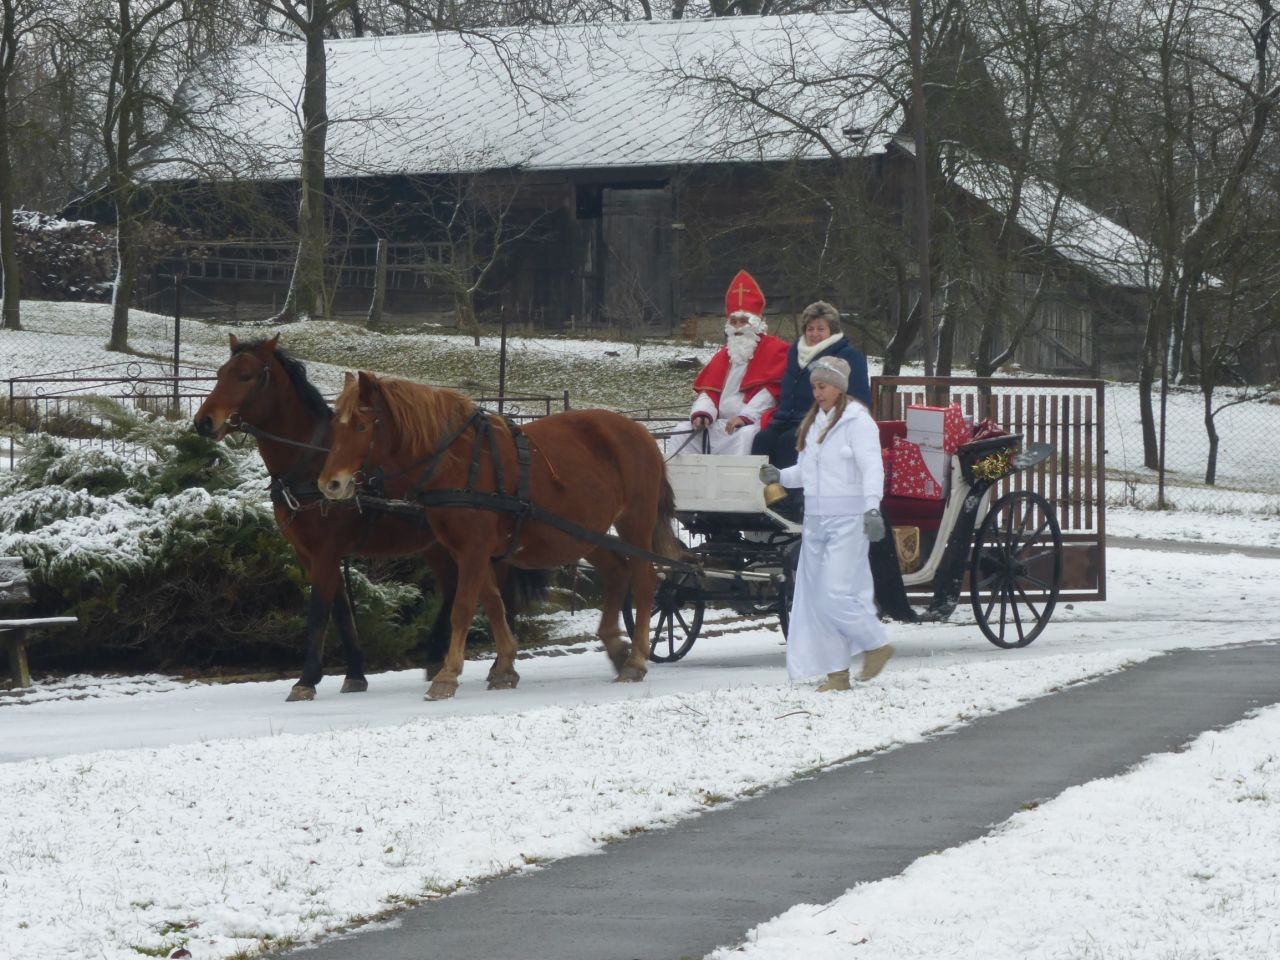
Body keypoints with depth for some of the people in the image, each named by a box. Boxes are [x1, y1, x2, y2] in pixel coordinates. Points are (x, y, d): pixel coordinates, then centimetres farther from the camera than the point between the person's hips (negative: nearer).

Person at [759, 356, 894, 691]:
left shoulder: (857, 420, -8)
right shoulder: (813, 422, 16)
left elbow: (872, 467, -17)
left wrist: (872, 509, -28)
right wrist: (780, 476, 2)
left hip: (847, 519, -8)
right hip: (815, 519, 8)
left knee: (836, 594, -13)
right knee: (815, 597, 5)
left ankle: (877, 645, 8)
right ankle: (837, 672, 10)